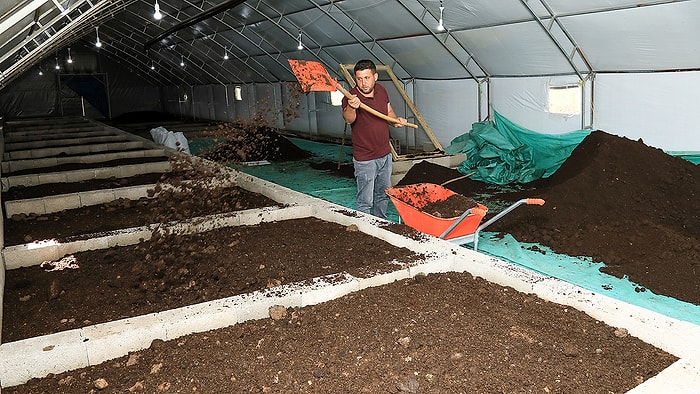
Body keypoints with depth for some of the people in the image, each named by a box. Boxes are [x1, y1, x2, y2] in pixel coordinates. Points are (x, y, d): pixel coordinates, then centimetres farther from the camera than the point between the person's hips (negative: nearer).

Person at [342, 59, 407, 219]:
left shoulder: (381, 91, 0)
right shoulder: (351, 97, -20)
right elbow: (348, 119, -40)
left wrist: (396, 120, -5)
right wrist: (351, 108, -62)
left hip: (385, 154, 7)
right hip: (365, 159, -7)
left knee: (384, 195, 22)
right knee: (365, 202, 1)